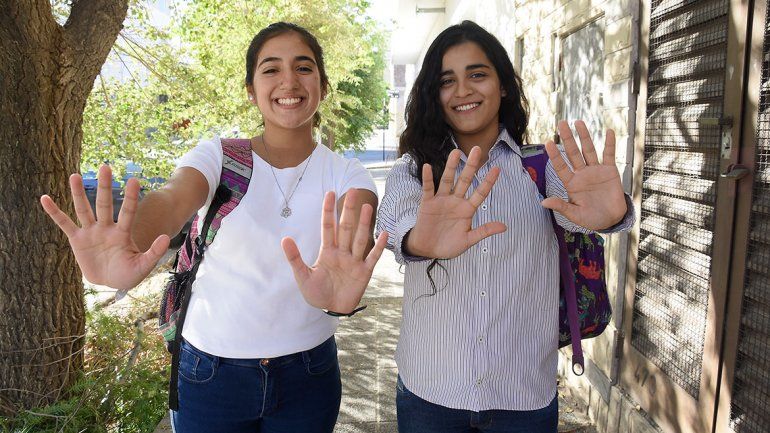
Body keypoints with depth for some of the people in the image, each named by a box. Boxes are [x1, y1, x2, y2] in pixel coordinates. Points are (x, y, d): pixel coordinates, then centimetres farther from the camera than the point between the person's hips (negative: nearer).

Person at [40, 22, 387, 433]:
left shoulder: (347, 174, -6)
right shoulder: (217, 156, -7)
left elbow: (358, 233, -27)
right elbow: (171, 200, -27)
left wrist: (340, 293, -51)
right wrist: (126, 248, -51)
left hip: (308, 375, 1)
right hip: (210, 371, -1)